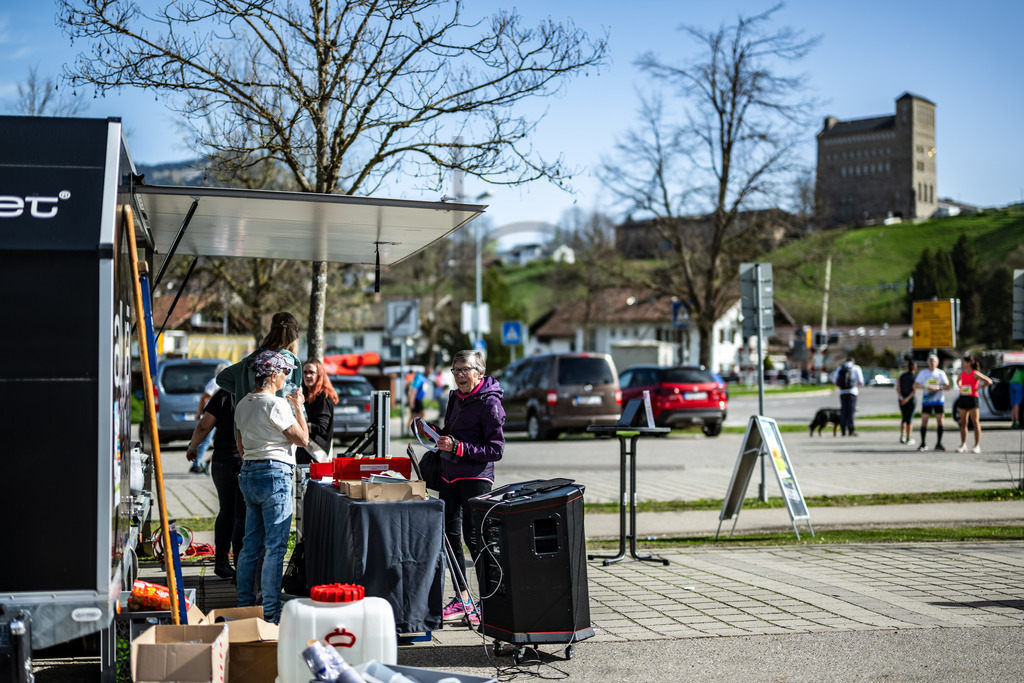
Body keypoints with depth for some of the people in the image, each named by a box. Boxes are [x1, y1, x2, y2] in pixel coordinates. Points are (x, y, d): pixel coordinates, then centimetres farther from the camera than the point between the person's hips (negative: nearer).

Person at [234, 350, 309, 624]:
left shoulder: (242, 404, 12)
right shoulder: (277, 404, -14)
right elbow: (302, 438, -10)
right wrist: (298, 408, 1)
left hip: (248, 474, 9)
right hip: (275, 475, -9)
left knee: (250, 545, 13)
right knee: (275, 547, -4)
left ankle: (244, 607, 18)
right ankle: (271, 613, -2)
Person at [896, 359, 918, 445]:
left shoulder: (901, 376, 3)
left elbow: (897, 388, -8)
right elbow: (915, 391, -19)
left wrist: (901, 398, -17)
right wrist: (907, 399, -19)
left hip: (902, 400, 3)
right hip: (911, 400, -3)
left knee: (903, 418, 17)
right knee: (910, 419, 3)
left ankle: (902, 436, 9)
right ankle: (908, 439, 5)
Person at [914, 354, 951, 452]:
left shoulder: (941, 373, 5)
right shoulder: (923, 373, 3)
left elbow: (947, 386, 2)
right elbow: (915, 385, -2)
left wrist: (938, 387, -16)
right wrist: (926, 386, -16)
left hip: (939, 400, 1)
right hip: (926, 400, -1)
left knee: (940, 421, -2)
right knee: (924, 421, -4)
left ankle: (938, 444, 6)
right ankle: (923, 444, 2)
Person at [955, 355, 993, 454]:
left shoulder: (975, 374, -8)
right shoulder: (962, 372, 10)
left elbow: (989, 381, -12)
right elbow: (958, 381, 33)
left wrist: (978, 388, -11)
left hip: (972, 398, -6)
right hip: (963, 398, 6)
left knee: (976, 422, -4)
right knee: (963, 423, 6)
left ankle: (977, 446, -3)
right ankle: (963, 445, 11)